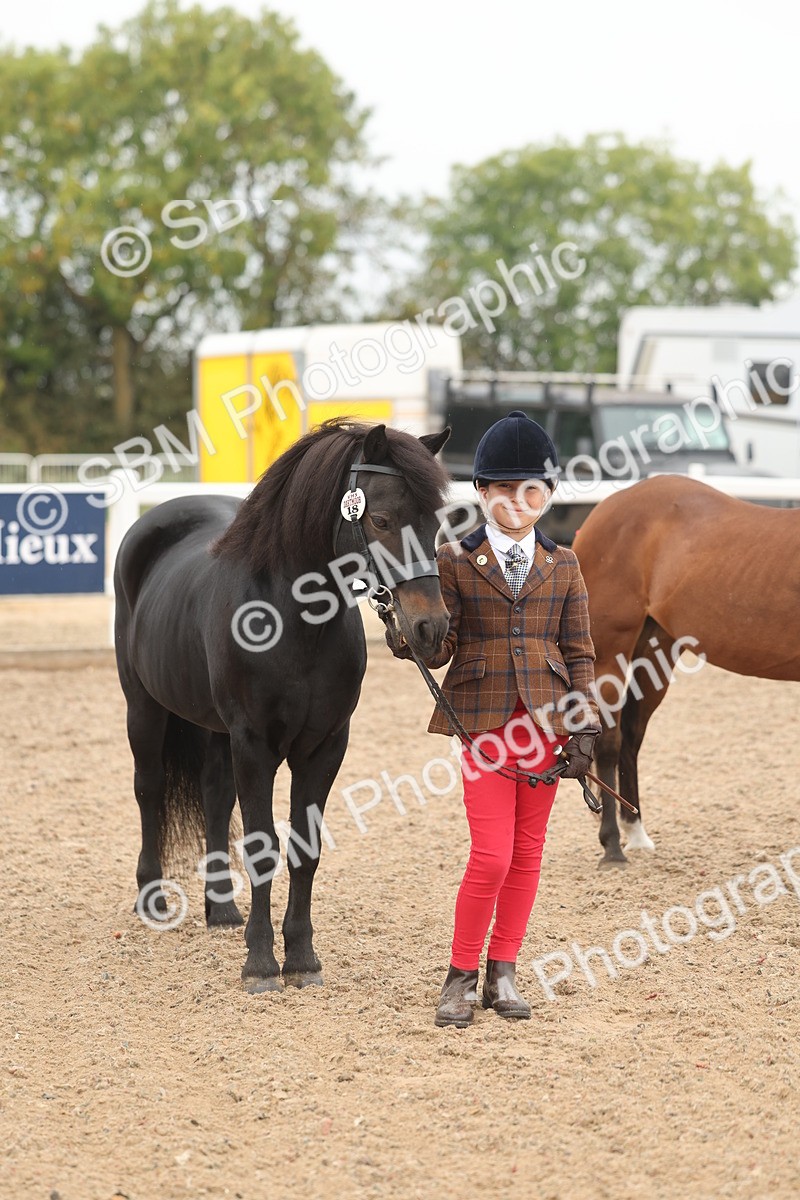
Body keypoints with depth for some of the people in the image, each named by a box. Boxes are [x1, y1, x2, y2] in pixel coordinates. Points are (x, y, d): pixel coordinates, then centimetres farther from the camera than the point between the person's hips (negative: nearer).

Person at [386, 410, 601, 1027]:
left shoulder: (563, 565, 8)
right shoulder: (455, 560, 1)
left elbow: (579, 653, 7)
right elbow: (444, 645, -2)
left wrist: (584, 728, 0)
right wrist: (413, 640, -24)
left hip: (546, 719, 3)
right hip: (485, 720, -3)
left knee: (527, 853, 8)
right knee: (492, 856, -8)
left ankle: (503, 974, 19)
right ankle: (461, 977, 7)